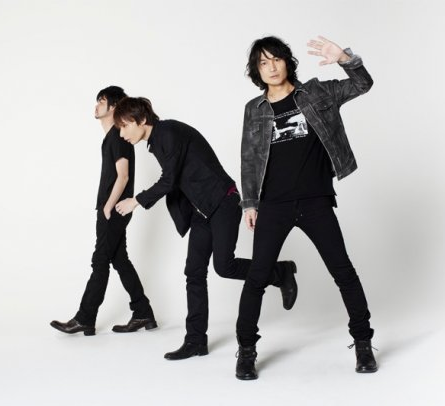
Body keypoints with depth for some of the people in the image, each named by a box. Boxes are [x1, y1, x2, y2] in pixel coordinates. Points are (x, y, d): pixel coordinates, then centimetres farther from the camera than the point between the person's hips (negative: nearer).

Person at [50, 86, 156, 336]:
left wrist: (107, 208, -16)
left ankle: (85, 320, 2)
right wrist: (106, 208, 14)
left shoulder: (118, 136, -13)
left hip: (114, 210, -9)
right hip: (112, 210, 9)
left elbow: (123, 176, -19)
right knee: (120, 261, 10)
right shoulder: (112, 136, 15)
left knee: (100, 262, -4)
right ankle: (143, 314, 13)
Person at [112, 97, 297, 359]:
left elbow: (169, 181, -17)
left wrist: (138, 201, -6)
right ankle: (196, 340, 7)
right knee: (195, 272, 3)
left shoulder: (170, 132, -15)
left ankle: (282, 273, 8)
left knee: (224, 265, -15)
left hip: (222, 202, -9)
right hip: (202, 210, 9)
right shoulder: (156, 142, 13)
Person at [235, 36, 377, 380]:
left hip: (316, 202, 0)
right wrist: (249, 203, 4)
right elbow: (249, 159, 10)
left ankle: (363, 342, 17)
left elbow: (363, 84, -4)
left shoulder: (315, 93, 3)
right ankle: (246, 350, 9)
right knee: (258, 277, -3)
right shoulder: (255, 110, 6)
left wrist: (344, 58, -23)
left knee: (343, 271, 2)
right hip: (274, 206, 1)